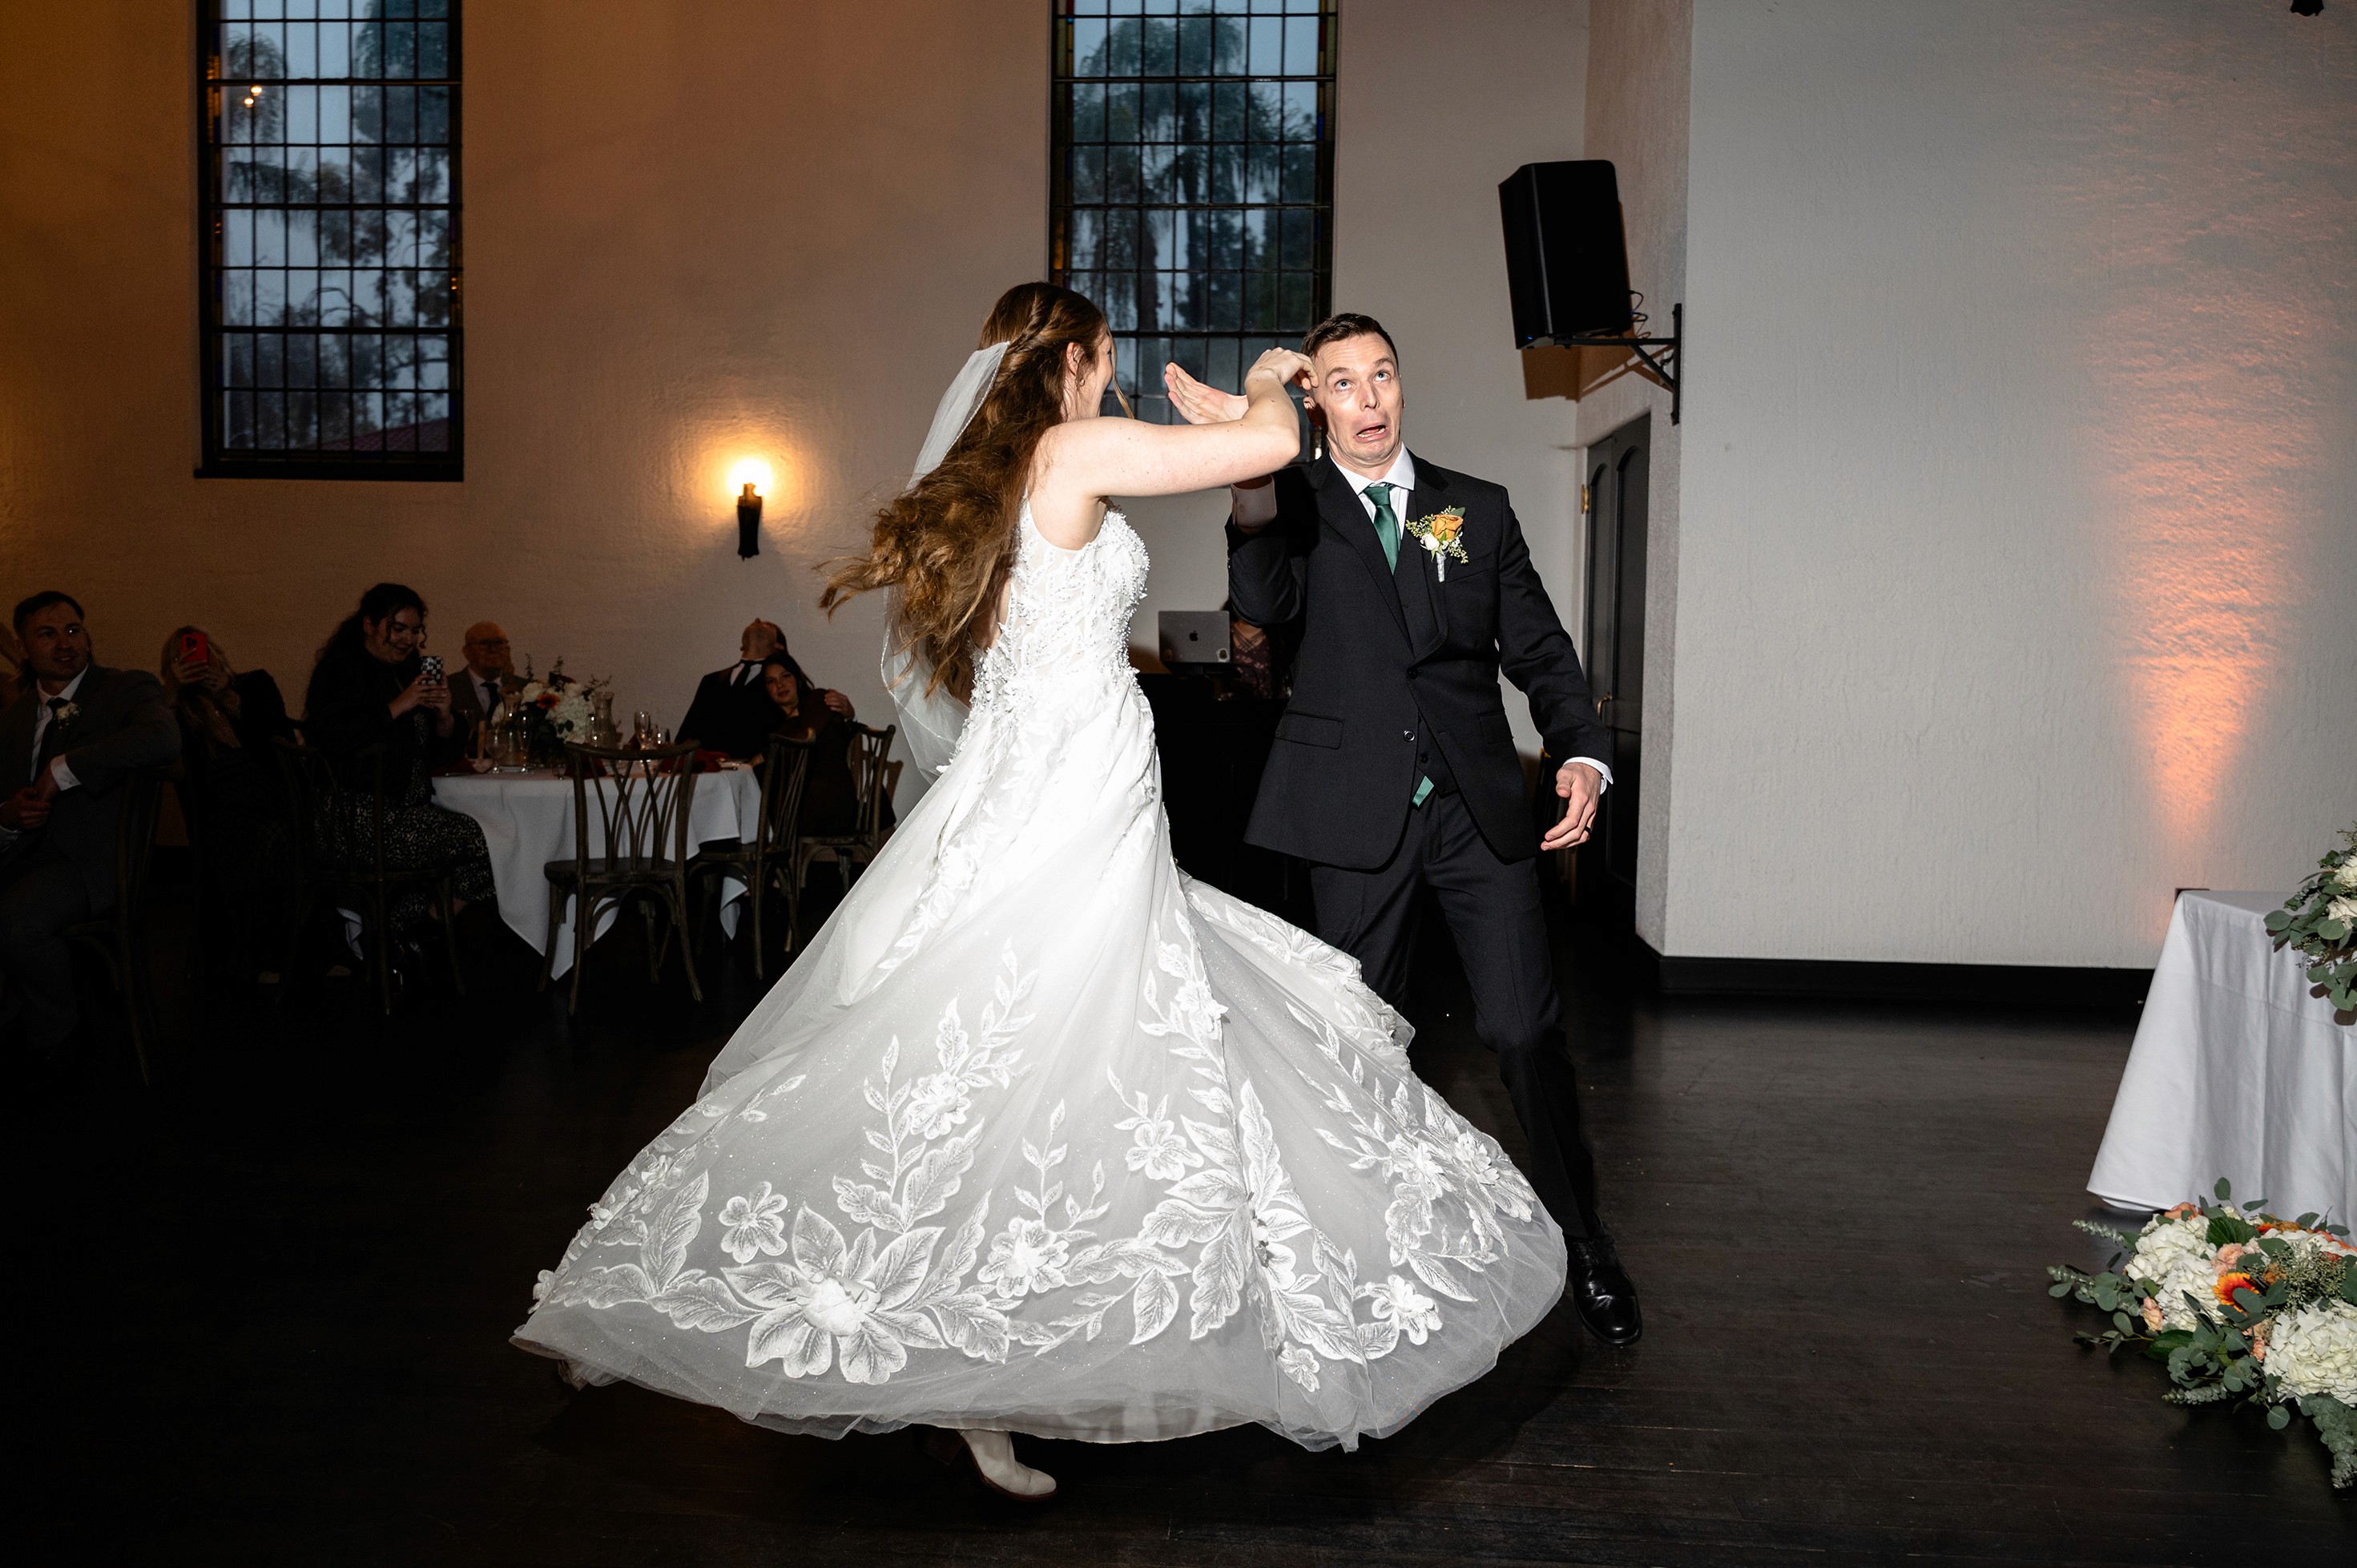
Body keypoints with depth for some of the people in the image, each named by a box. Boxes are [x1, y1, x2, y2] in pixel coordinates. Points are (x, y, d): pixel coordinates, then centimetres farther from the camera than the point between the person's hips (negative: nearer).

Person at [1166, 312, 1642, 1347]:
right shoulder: (1295, 504, 4)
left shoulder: (1478, 509, 11)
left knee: (1523, 1028, -3)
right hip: (1359, 813, -1)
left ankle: (1584, 1245, 15)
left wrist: (1582, 755, -7)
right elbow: (1262, 603, -17)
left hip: (1480, 806, 1)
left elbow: (1539, 650, 11)